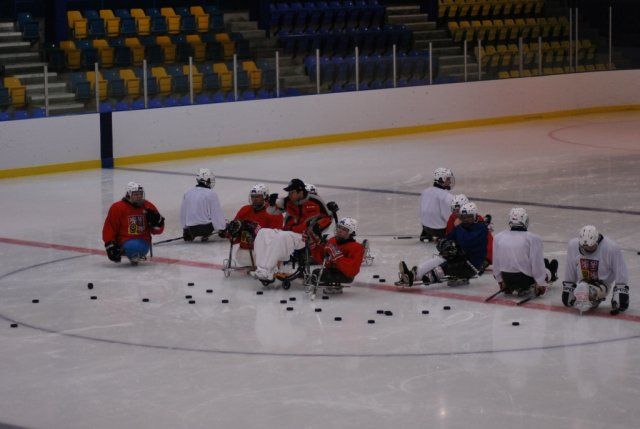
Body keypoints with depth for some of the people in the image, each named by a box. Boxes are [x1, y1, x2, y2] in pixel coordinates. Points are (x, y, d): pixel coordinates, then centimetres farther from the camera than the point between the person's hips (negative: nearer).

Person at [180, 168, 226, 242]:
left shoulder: (187, 193, 6)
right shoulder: (211, 194, -8)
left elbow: (183, 213, 11)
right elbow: (217, 213, -6)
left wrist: (185, 228, 24)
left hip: (190, 229, 5)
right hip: (206, 227, -5)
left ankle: (188, 234, 14)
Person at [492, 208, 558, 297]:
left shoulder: (498, 237, -1)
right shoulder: (533, 238, -13)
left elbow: (496, 263, 7)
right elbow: (537, 263, -12)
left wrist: (500, 281, 20)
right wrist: (541, 284, -2)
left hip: (507, 279, 5)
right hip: (526, 279, -5)